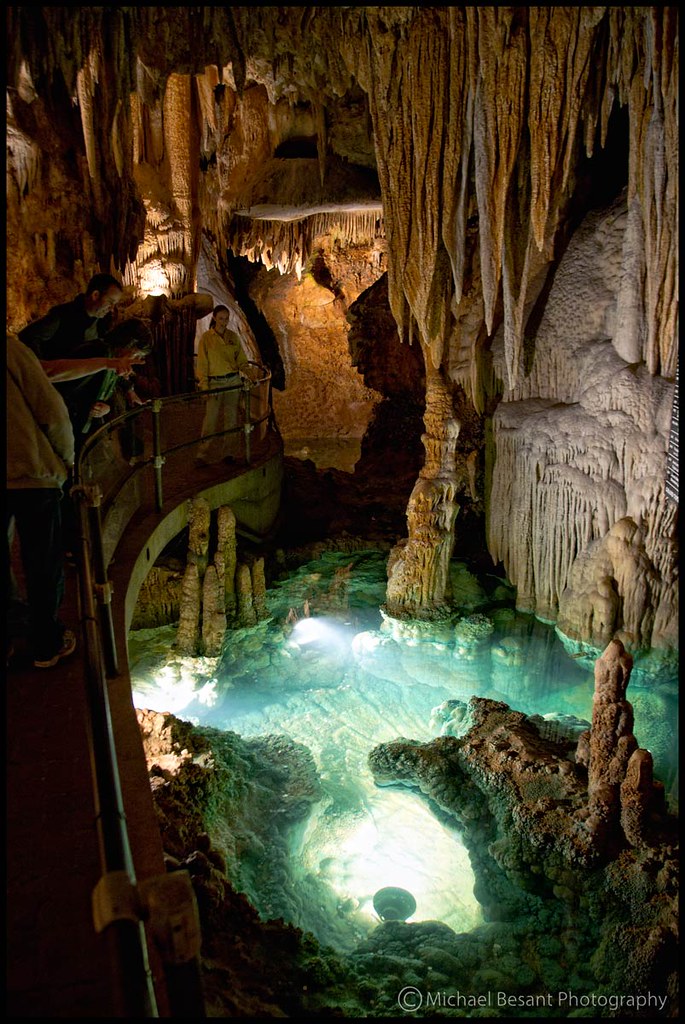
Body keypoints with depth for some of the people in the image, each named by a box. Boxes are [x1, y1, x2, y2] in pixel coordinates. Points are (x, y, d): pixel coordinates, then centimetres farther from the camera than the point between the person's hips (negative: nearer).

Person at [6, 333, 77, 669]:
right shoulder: (11, 347, -9)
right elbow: (51, 412, -9)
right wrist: (66, 457, 8)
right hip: (32, 475, -4)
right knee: (43, 566, 11)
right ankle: (46, 646, 24)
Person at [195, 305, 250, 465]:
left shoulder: (233, 337, 7)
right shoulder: (206, 337, -2)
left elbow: (241, 359, 10)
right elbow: (202, 363, -3)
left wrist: (244, 372, -9)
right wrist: (204, 385, -8)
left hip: (233, 381, 3)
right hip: (215, 382, -3)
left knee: (231, 417, 7)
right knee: (211, 418, -6)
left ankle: (230, 453, 14)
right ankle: (203, 455, -1)